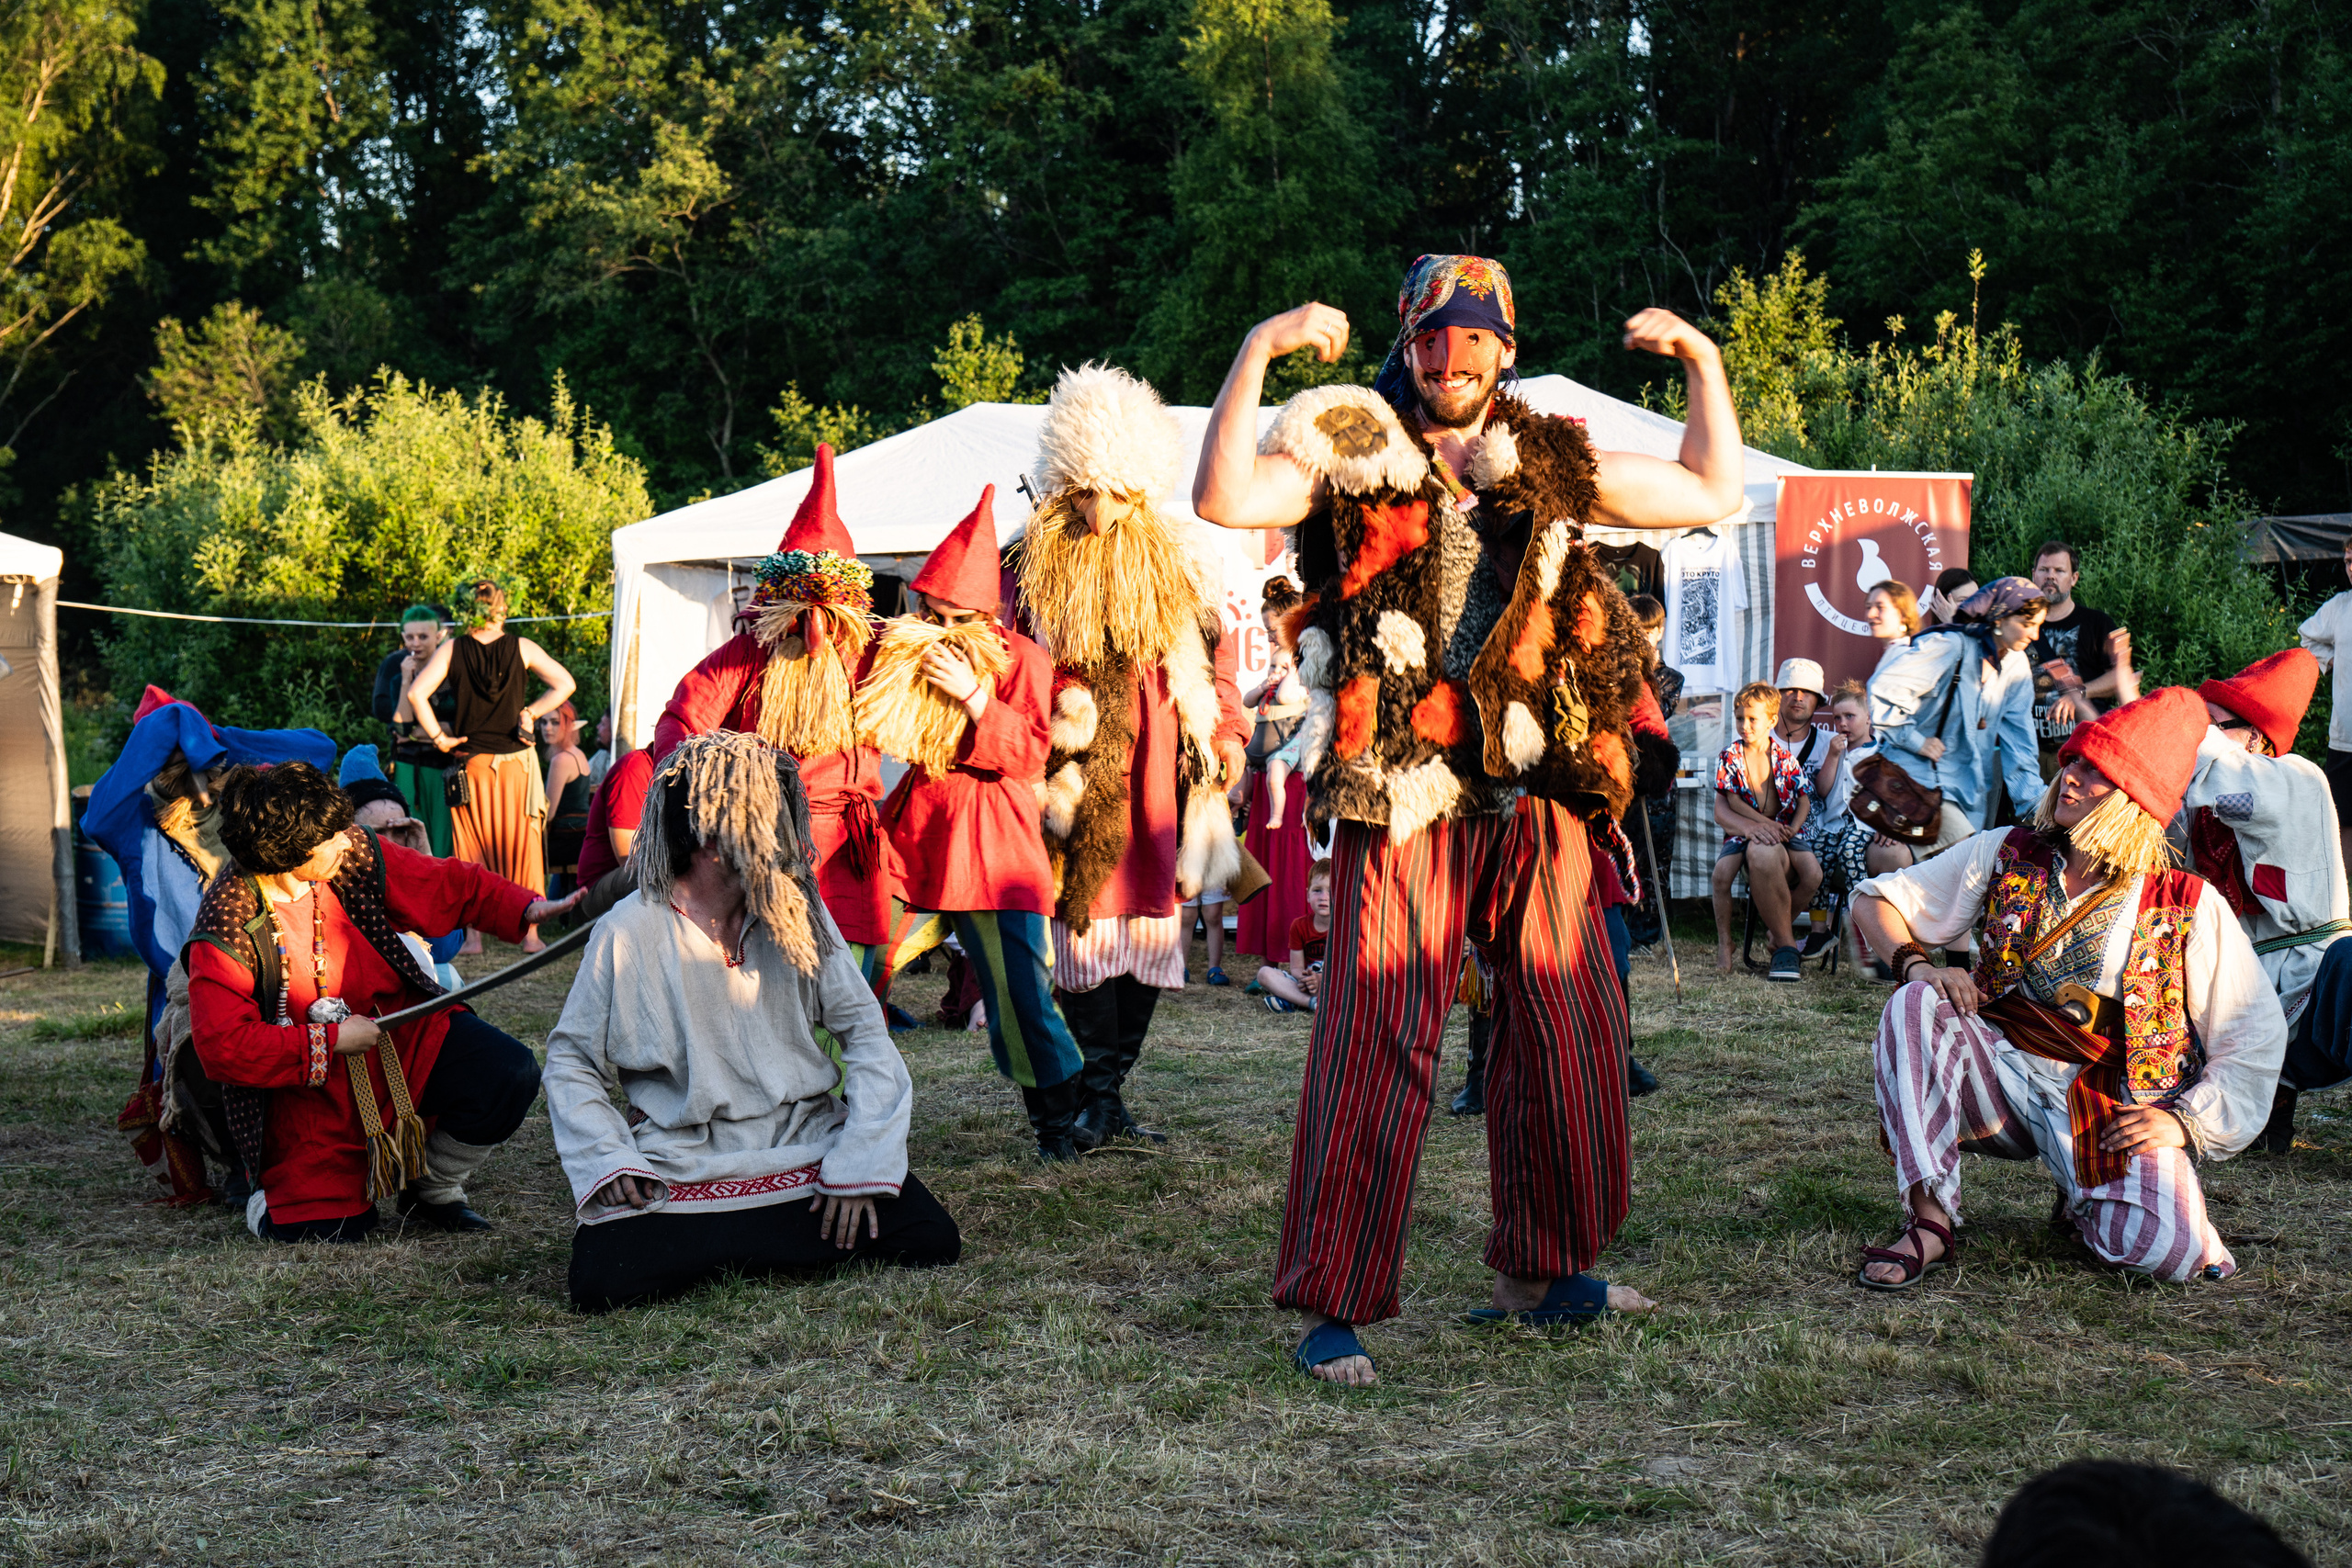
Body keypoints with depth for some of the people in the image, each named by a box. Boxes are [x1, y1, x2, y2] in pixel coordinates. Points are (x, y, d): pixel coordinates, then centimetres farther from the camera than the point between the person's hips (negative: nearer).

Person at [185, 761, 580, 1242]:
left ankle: (432, 1189, 8)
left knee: (510, 1075, -19)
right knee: (321, 1229, -17)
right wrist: (329, 1041, -23)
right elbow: (223, 1047, -23)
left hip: (403, 1033, 4)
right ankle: (273, 1200, 24)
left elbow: (450, 885, 3)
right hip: (309, 1086, -4)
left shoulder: (355, 854, -8)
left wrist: (525, 908, -12)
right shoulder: (224, 932, -21)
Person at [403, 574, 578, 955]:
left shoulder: (452, 650, -4)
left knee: (472, 851, 7)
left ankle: (474, 934, 7)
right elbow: (564, 684, -8)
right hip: (518, 761, 0)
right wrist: (531, 712, -2)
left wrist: (438, 737, -5)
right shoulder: (522, 648, -4)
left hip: (471, 764, 0)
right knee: (523, 847, 7)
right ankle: (530, 932, 7)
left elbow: (416, 694, -12)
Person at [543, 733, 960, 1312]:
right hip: (684, 1170, -2)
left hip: (805, 1149, 3)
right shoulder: (630, 933, -7)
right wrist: (607, 1159, -14)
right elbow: (571, 1058, 2)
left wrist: (857, 1164, -9)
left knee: (932, 1239, -16)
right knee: (601, 1281, -27)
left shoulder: (796, 913, 2)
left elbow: (864, 1031, 2)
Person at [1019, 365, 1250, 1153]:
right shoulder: (1036, 568, 4)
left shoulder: (1170, 566, 12)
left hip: (1158, 777, 3)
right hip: (1078, 769, -3)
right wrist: (1057, 715, -9)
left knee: (1150, 927, 2)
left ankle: (1109, 1088, 10)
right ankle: (1100, 1092, -6)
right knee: (1085, 920, -11)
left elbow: (1210, 654, 19)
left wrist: (1225, 733, 10)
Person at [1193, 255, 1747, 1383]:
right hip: (1402, 799, -5)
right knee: (1377, 1043, -7)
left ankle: (1543, 1270, 26)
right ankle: (1336, 1303, 0)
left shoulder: (1552, 465, 15)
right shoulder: (1350, 454, 3)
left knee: (1570, 1034, 10)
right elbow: (1224, 500, -15)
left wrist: (1704, 364, 15)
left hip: (1536, 797, 5)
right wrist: (1260, 349, -19)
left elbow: (1711, 495, 23)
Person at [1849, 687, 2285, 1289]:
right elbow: (1876, 901, 9)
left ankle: (2086, 1202, 8)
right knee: (1916, 1005, -28)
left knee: (2169, 1252, -29)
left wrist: (2186, 1121, -11)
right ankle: (1930, 1220, -25)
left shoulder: (2191, 907, -1)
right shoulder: (2007, 856, 5)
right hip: (2007, 1075, 2)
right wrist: (1917, 965, -12)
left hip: (2119, 1108, -2)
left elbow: (2256, 1039, 2)